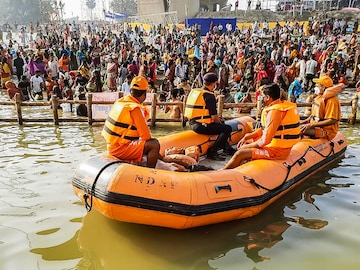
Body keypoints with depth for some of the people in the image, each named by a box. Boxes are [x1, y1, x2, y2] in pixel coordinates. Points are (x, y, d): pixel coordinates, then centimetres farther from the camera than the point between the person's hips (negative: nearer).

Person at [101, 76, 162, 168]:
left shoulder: (120, 101, 5)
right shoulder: (135, 108, -20)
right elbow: (146, 136, -17)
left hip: (112, 145, 10)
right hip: (119, 149, -10)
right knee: (154, 144, -17)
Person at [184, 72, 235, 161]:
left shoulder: (194, 91, 13)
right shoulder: (209, 95, -15)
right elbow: (214, 117, -17)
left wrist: (218, 119, 21)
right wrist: (219, 122, 6)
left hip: (192, 123, 10)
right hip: (201, 126, -10)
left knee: (221, 123, 28)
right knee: (227, 129, -5)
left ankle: (226, 147, 35)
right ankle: (212, 152, -8)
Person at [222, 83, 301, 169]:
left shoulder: (275, 111, -23)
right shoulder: (282, 104, 9)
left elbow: (265, 140, -25)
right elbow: (265, 129, 16)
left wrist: (246, 146, -10)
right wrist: (247, 137, 10)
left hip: (277, 151, -10)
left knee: (240, 154, -11)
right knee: (242, 148, 16)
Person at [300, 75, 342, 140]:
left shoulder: (332, 100, -18)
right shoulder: (319, 97, 11)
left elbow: (332, 120, -23)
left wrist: (311, 125, -25)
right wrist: (306, 121, 6)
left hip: (326, 131, -9)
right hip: (315, 126, 9)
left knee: (301, 130, -30)